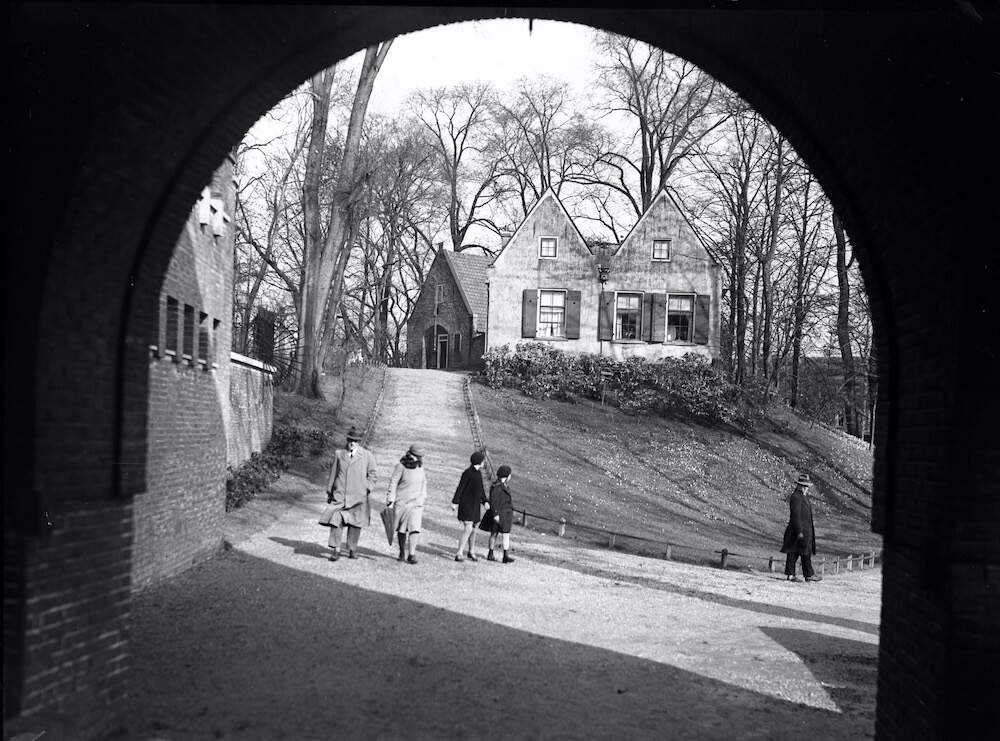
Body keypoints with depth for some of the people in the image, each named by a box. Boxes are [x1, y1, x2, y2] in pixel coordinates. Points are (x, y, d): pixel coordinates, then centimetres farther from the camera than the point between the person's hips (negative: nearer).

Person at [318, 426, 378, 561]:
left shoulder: (367, 456, 5)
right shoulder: (339, 454, 10)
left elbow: (373, 474, 9)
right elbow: (333, 473, 14)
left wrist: (367, 488, -4)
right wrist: (329, 492, 13)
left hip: (358, 496, 0)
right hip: (339, 494, 0)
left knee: (355, 523, 4)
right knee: (336, 520, -11)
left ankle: (352, 549, 16)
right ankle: (336, 549, -7)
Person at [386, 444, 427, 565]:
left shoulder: (420, 467, 4)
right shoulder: (401, 466, -9)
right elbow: (393, 483, -7)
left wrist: (423, 498, 23)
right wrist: (390, 501, -12)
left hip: (416, 503, 2)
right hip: (401, 502, -2)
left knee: (415, 528, -11)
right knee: (402, 529, 8)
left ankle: (411, 554, -10)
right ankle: (402, 552, 23)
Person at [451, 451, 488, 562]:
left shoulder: (478, 473, 11)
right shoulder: (467, 473, -14)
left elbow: (481, 489, 19)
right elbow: (460, 488, -14)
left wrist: (485, 501, 10)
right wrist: (455, 502, -16)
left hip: (475, 505, 8)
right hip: (466, 504, -8)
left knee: (473, 528, 16)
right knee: (468, 528, -17)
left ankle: (472, 552, 31)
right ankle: (459, 554, -19)